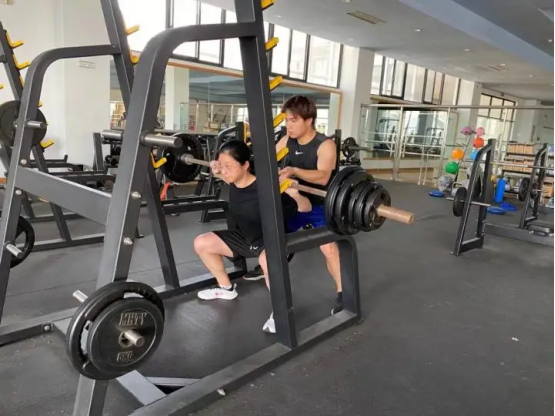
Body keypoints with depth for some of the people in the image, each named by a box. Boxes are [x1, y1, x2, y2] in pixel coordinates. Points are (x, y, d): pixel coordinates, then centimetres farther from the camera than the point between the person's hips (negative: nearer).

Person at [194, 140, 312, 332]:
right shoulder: (234, 183, -11)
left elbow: (306, 208, -24)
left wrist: (294, 194, -43)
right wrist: (218, 174, 7)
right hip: (246, 237, 8)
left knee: (267, 259, -43)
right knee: (201, 243, 5)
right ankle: (226, 288, 23)